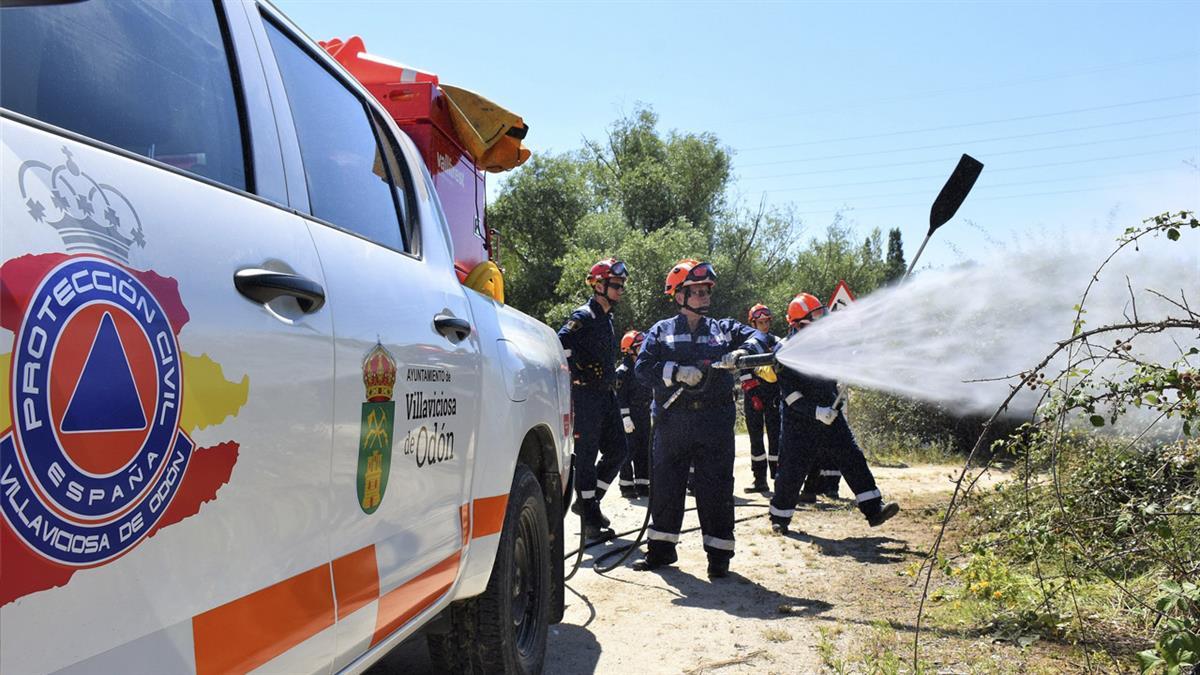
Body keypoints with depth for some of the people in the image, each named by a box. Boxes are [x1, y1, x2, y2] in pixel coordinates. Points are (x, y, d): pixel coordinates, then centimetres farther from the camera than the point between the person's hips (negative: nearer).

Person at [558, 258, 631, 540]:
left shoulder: (607, 318, 17)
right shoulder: (583, 317, -12)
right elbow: (559, 347, -24)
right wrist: (577, 376, -19)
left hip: (606, 395, 9)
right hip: (586, 396, -9)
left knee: (617, 451, 11)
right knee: (586, 456, -2)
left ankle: (587, 501, 25)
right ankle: (591, 520, 4)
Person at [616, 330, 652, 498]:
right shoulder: (623, 371, -8)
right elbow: (620, 396, -14)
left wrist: (651, 413, 20)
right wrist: (625, 417, -20)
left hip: (644, 416, 8)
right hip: (630, 416, -8)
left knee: (644, 451, 8)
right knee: (629, 451, -5)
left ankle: (642, 484, 16)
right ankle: (626, 486, 3)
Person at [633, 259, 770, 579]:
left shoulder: (724, 328, 12)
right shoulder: (661, 331, 8)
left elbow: (757, 337, -1)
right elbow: (643, 367, -4)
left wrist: (742, 351, -22)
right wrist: (678, 372, -17)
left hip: (715, 421, 0)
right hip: (672, 419, 0)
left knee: (716, 489, 1)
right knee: (665, 485, 8)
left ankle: (719, 555, 11)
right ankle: (660, 549, 23)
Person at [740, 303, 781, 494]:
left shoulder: (776, 342, 12)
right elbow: (743, 372, -1)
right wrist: (753, 393, -11)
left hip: (774, 394, 1)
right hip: (753, 394, -1)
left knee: (775, 435, -5)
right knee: (756, 437, 1)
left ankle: (778, 478, -2)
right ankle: (760, 480, 7)